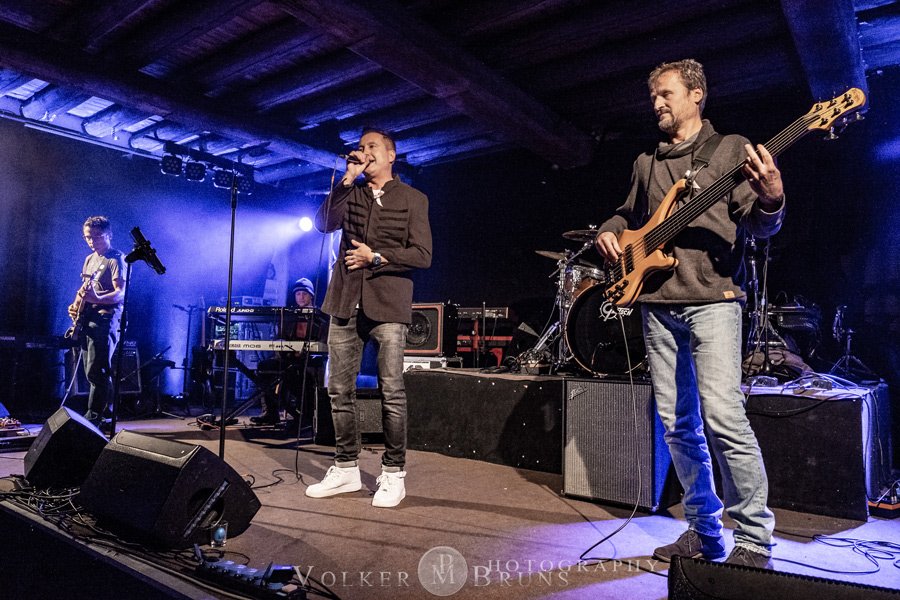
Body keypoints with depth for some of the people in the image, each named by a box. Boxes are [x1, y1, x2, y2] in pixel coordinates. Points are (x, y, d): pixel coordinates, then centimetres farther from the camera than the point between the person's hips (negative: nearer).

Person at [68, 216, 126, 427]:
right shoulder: (89, 259, 20)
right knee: (96, 372, 9)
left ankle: (93, 417, -6)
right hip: (87, 319, 9)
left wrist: (98, 298, -35)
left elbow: (120, 293, -17)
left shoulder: (116, 259, -6)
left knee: (95, 371, -13)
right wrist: (75, 304, 8)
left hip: (105, 319, -9)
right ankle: (112, 408, 19)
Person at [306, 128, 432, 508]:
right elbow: (323, 224, -3)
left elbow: (423, 256, -2)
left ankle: (393, 473, 8)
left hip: (387, 304, -4)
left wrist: (375, 257, -9)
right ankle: (346, 469, 19)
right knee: (339, 389, 6)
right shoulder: (350, 194, 16)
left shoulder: (412, 199, 7)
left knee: (391, 391, -5)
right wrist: (347, 179, -6)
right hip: (345, 302, 4)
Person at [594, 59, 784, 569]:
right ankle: (704, 531, 19)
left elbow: (758, 226, -2)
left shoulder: (731, 149, 6)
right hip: (657, 302, 5)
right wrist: (609, 233, 7)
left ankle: (755, 541, 1)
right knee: (678, 423, 6)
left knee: (722, 416, -14)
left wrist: (771, 200, -24)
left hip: (711, 298, -5)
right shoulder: (647, 163, 20)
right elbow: (628, 214, 29)